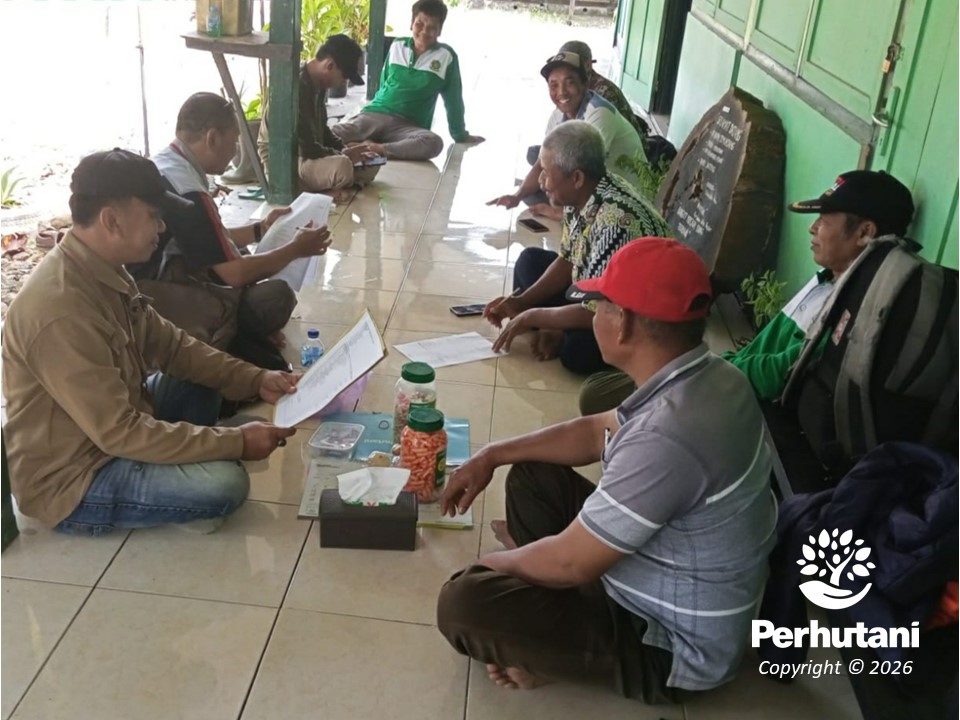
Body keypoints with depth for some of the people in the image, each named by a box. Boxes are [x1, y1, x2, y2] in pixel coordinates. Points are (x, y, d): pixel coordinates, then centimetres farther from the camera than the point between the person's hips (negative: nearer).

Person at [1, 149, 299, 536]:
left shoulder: (104, 272, -2)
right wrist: (236, 442, -26)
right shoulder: (60, 309, -32)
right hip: (72, 478, -9)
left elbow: (169, 343, 7)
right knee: (224, 483, -24)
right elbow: (120, 433, -30)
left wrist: (255, 379, -4)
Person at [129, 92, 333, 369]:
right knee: (275, 298, -20)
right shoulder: (186, 190, -22)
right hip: (155, 303, -11)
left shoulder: (164, 164, 9)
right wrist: (296, 249, -4)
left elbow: (211, 242, 21)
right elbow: (234, 273, -18)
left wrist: (260, 229, 25)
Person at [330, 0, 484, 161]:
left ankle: (377, 148, -39)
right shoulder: (397, 46, 9)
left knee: (434, 142, -41)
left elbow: (453, 99, 10)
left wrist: (460, 135, 15)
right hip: (374, 114, 1)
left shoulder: (446, 56, 2)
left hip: (409, 126, -1)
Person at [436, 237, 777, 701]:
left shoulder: (668, 436, -37)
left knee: (463, 603, -21)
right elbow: (600, 432, 11)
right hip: (669, 586, 9)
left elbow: (570, 562, -25)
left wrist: (497, 562, -4)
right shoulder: (707, 377, -6)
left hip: (671, 647, -9)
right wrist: (492, 456, 9)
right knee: (533, 475, 13)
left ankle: (551, 656, 6)